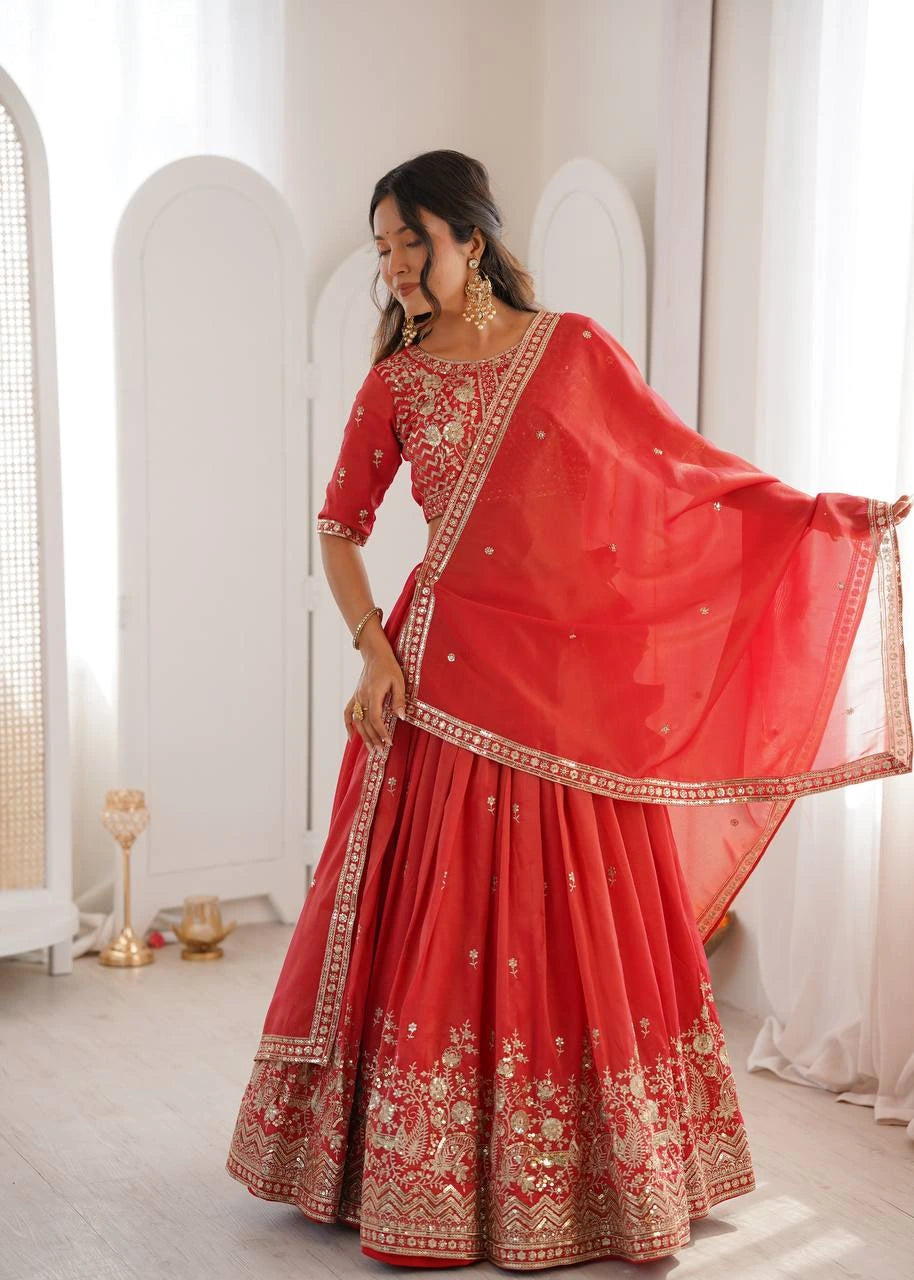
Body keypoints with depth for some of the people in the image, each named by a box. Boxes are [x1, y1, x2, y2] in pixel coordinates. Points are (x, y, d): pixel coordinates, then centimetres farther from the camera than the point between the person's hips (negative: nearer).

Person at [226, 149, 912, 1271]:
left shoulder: (573, 349, 2)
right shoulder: (395, 383, 6)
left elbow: (686, 464, 6)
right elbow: (340, 526, 9)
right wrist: (374, 651, -3)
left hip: (572, 677, 0)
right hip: (443, 674, 1)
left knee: (577, 925, 5)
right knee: (437, 924, 2)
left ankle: (586, 1178, 21)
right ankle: (431, 1179, 16)